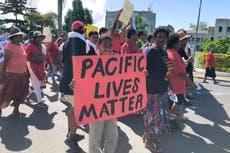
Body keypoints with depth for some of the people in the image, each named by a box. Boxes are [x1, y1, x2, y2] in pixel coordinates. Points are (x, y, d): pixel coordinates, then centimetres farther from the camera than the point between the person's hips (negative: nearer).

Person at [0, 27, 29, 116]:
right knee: (7, 93, 4)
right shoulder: (9, 47, -13)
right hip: (12, 74, -7)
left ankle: (16, 111, 28)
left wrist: (26, 72, 16)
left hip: (22, 74, 8)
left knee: (20, 93, 14)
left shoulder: (22, 45, 9)